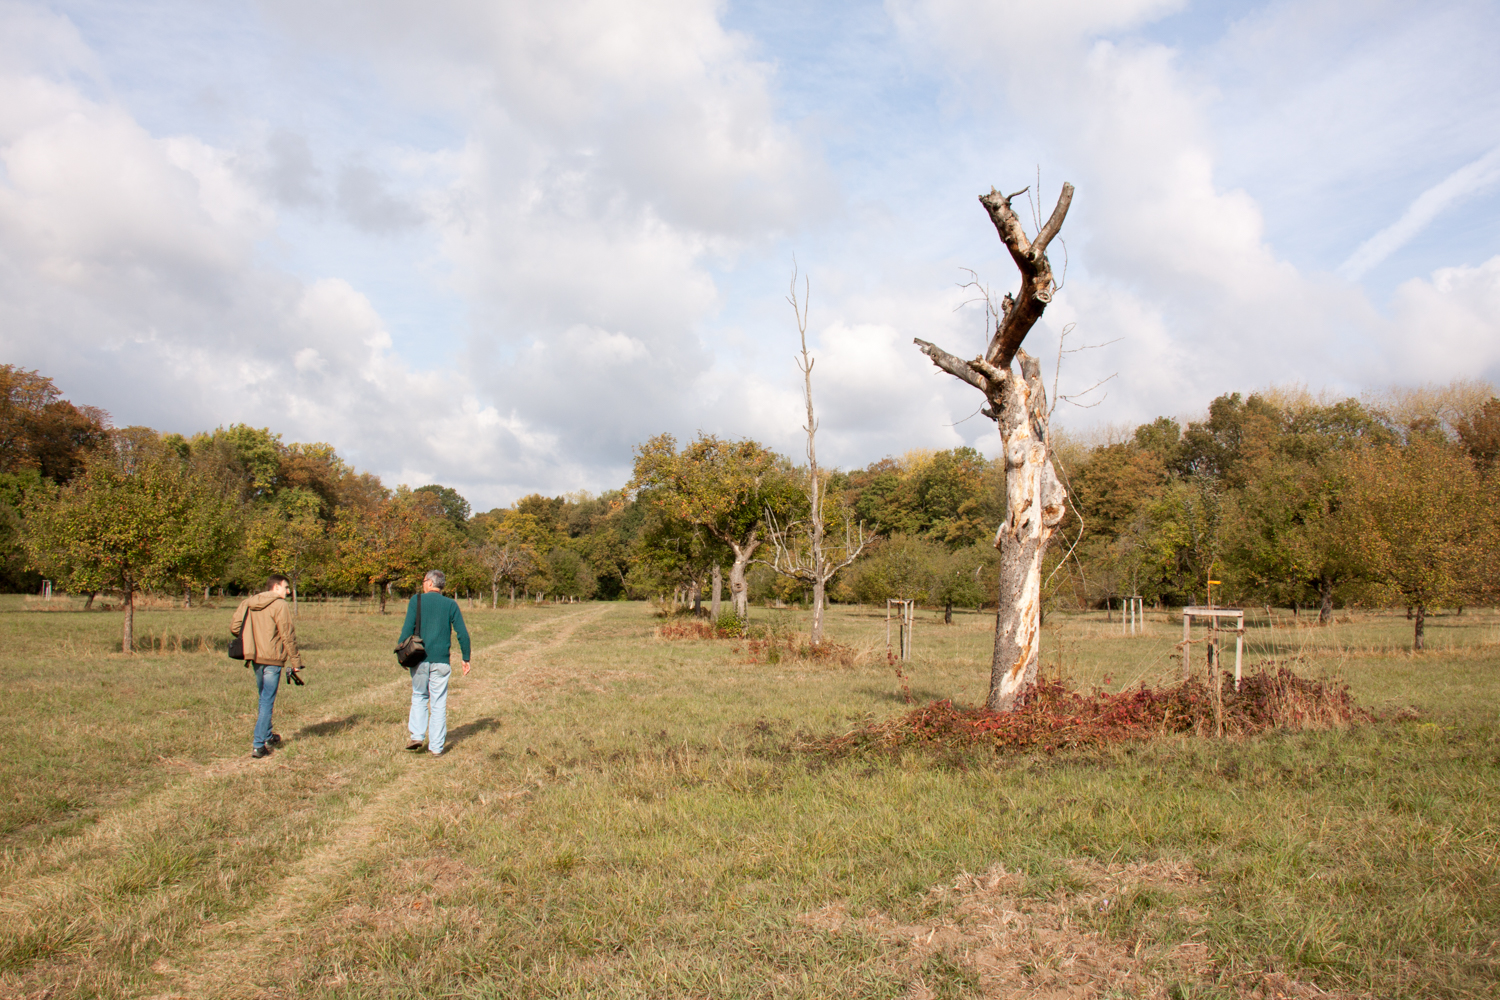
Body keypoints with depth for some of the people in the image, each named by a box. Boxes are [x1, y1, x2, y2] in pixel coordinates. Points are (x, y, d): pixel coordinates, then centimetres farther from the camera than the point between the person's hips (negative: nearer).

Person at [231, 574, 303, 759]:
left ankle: (267, 736, 33)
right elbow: (288, 635, -12)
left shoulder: (247, 604, 9)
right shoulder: (279, 605, -10)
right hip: (273, 659, -7)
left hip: (255, 660, 7)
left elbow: (234, 627, 5)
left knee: (264, 699, 22)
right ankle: (259, 745, -3)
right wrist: (295, 661, -7)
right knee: (267, 702, -2)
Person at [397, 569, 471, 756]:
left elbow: (408, 628, -8)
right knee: (438, 703, 6)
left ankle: (416, 736, 6)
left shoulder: (417, 600, -1)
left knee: (419, 697, 19)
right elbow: (463, 634, 0)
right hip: (441, 661, 1)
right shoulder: (451, 604, 4)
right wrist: (466, 658, 8)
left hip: (419, 658, 0)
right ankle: (436, 747, 8)